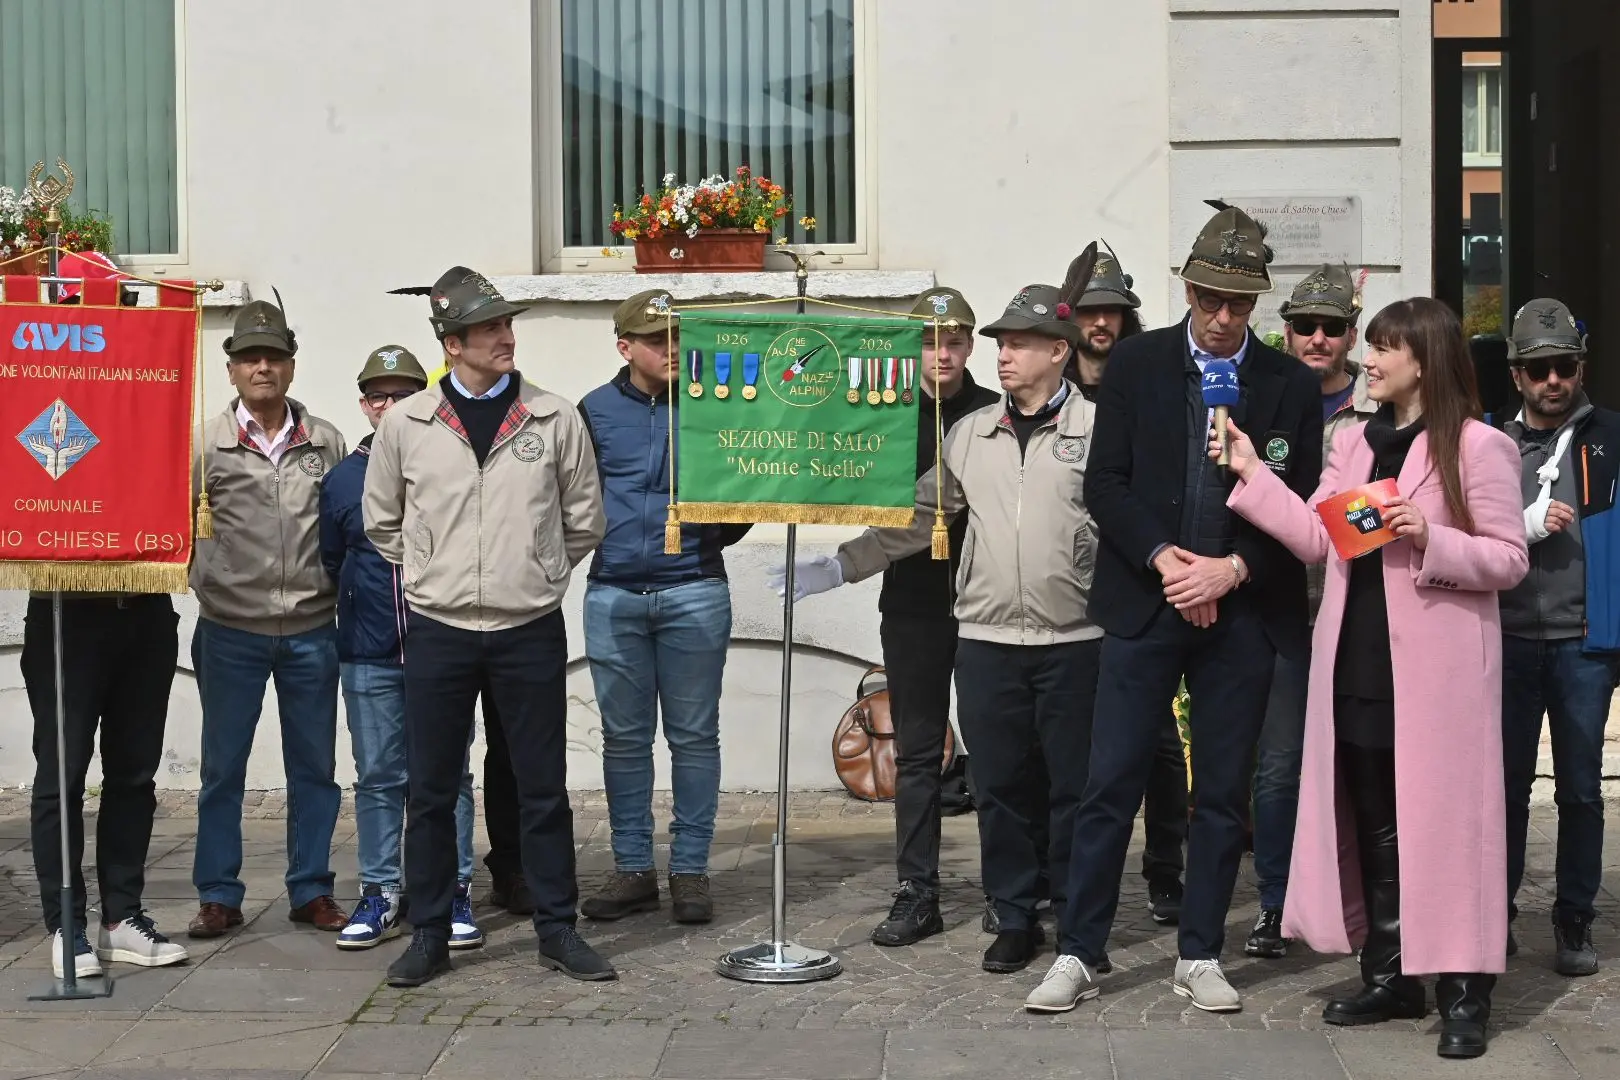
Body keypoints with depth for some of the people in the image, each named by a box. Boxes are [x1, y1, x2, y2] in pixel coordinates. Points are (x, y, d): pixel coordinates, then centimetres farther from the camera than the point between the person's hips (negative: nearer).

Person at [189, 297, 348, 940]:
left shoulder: (326, 442, 6)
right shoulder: (206, 443, 0)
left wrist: (338, 592, 5)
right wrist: (204, 582, -4)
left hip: (311, 629, 2)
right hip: (231, 630, -2)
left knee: (314, 767, 8)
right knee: (222, 768, 5)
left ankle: (311, 891, 19)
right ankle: (218, 897, 15)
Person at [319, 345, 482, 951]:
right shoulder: (341, 480, 8)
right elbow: (329, 563, 18)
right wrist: (354, 615, 15)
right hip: (368, 656, 2)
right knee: (378, 777, 8)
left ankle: (453, 893, 10)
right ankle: (380, 894, 15)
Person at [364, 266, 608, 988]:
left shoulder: (555, 420, 1)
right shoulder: (405, 425, 1)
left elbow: (583, 522, 11)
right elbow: (382, 522, 13)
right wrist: (436, 575, 12)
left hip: (531, 631, 0)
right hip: (437, 633, 0)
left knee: (543, 788, 6)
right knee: (430, 790, 6)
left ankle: (557, 929, 17)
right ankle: (429, 934, 18)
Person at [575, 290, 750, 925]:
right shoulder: (595, 411, 5)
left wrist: (712, 540, 1)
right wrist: (596, 541, 1)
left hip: (695, 593, -1)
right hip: (613, 596, 1)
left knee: (694, 735, 3)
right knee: (624, 737, 7)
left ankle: (690, 869, 11)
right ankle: (633, 868, 16)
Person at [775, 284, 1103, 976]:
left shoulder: (1098, 429, -1)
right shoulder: (969, 433, 11)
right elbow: (919, 517, 14)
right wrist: (840, 566, 11)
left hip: (1074, 641, -3)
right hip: (986, 638, 4)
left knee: (1075, 787, 5)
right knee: (999, 786, 8)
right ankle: (1015, 918, 20)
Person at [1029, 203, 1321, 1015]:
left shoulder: (1289, 384, 3)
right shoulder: (1136, 364, 3)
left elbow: (1302, 507, 1)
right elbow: (1104, 484, -1)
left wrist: (1232, 569, -13)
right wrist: (1164, 558, -14)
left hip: (1242, 610, 1)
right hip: (1143, 605, -1)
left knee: (1223, 793, 8)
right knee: (1111, 785, 0)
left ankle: (1200, 955, 19)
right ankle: (1078, 955, 8)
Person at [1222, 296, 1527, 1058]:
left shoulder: (1478, 447, -7)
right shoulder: (1353, 442, 12)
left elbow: (1509, 560, -9)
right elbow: (1316, 540, 6)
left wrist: (1429, 540, -22)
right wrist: (1254, 474, 1)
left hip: (1434, 671, -6)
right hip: (1359, 667, 6)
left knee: (1442, 824, -2)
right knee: (1373, 829, 11)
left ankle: (1462, 993, 5)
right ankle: (1389, 977, 21)